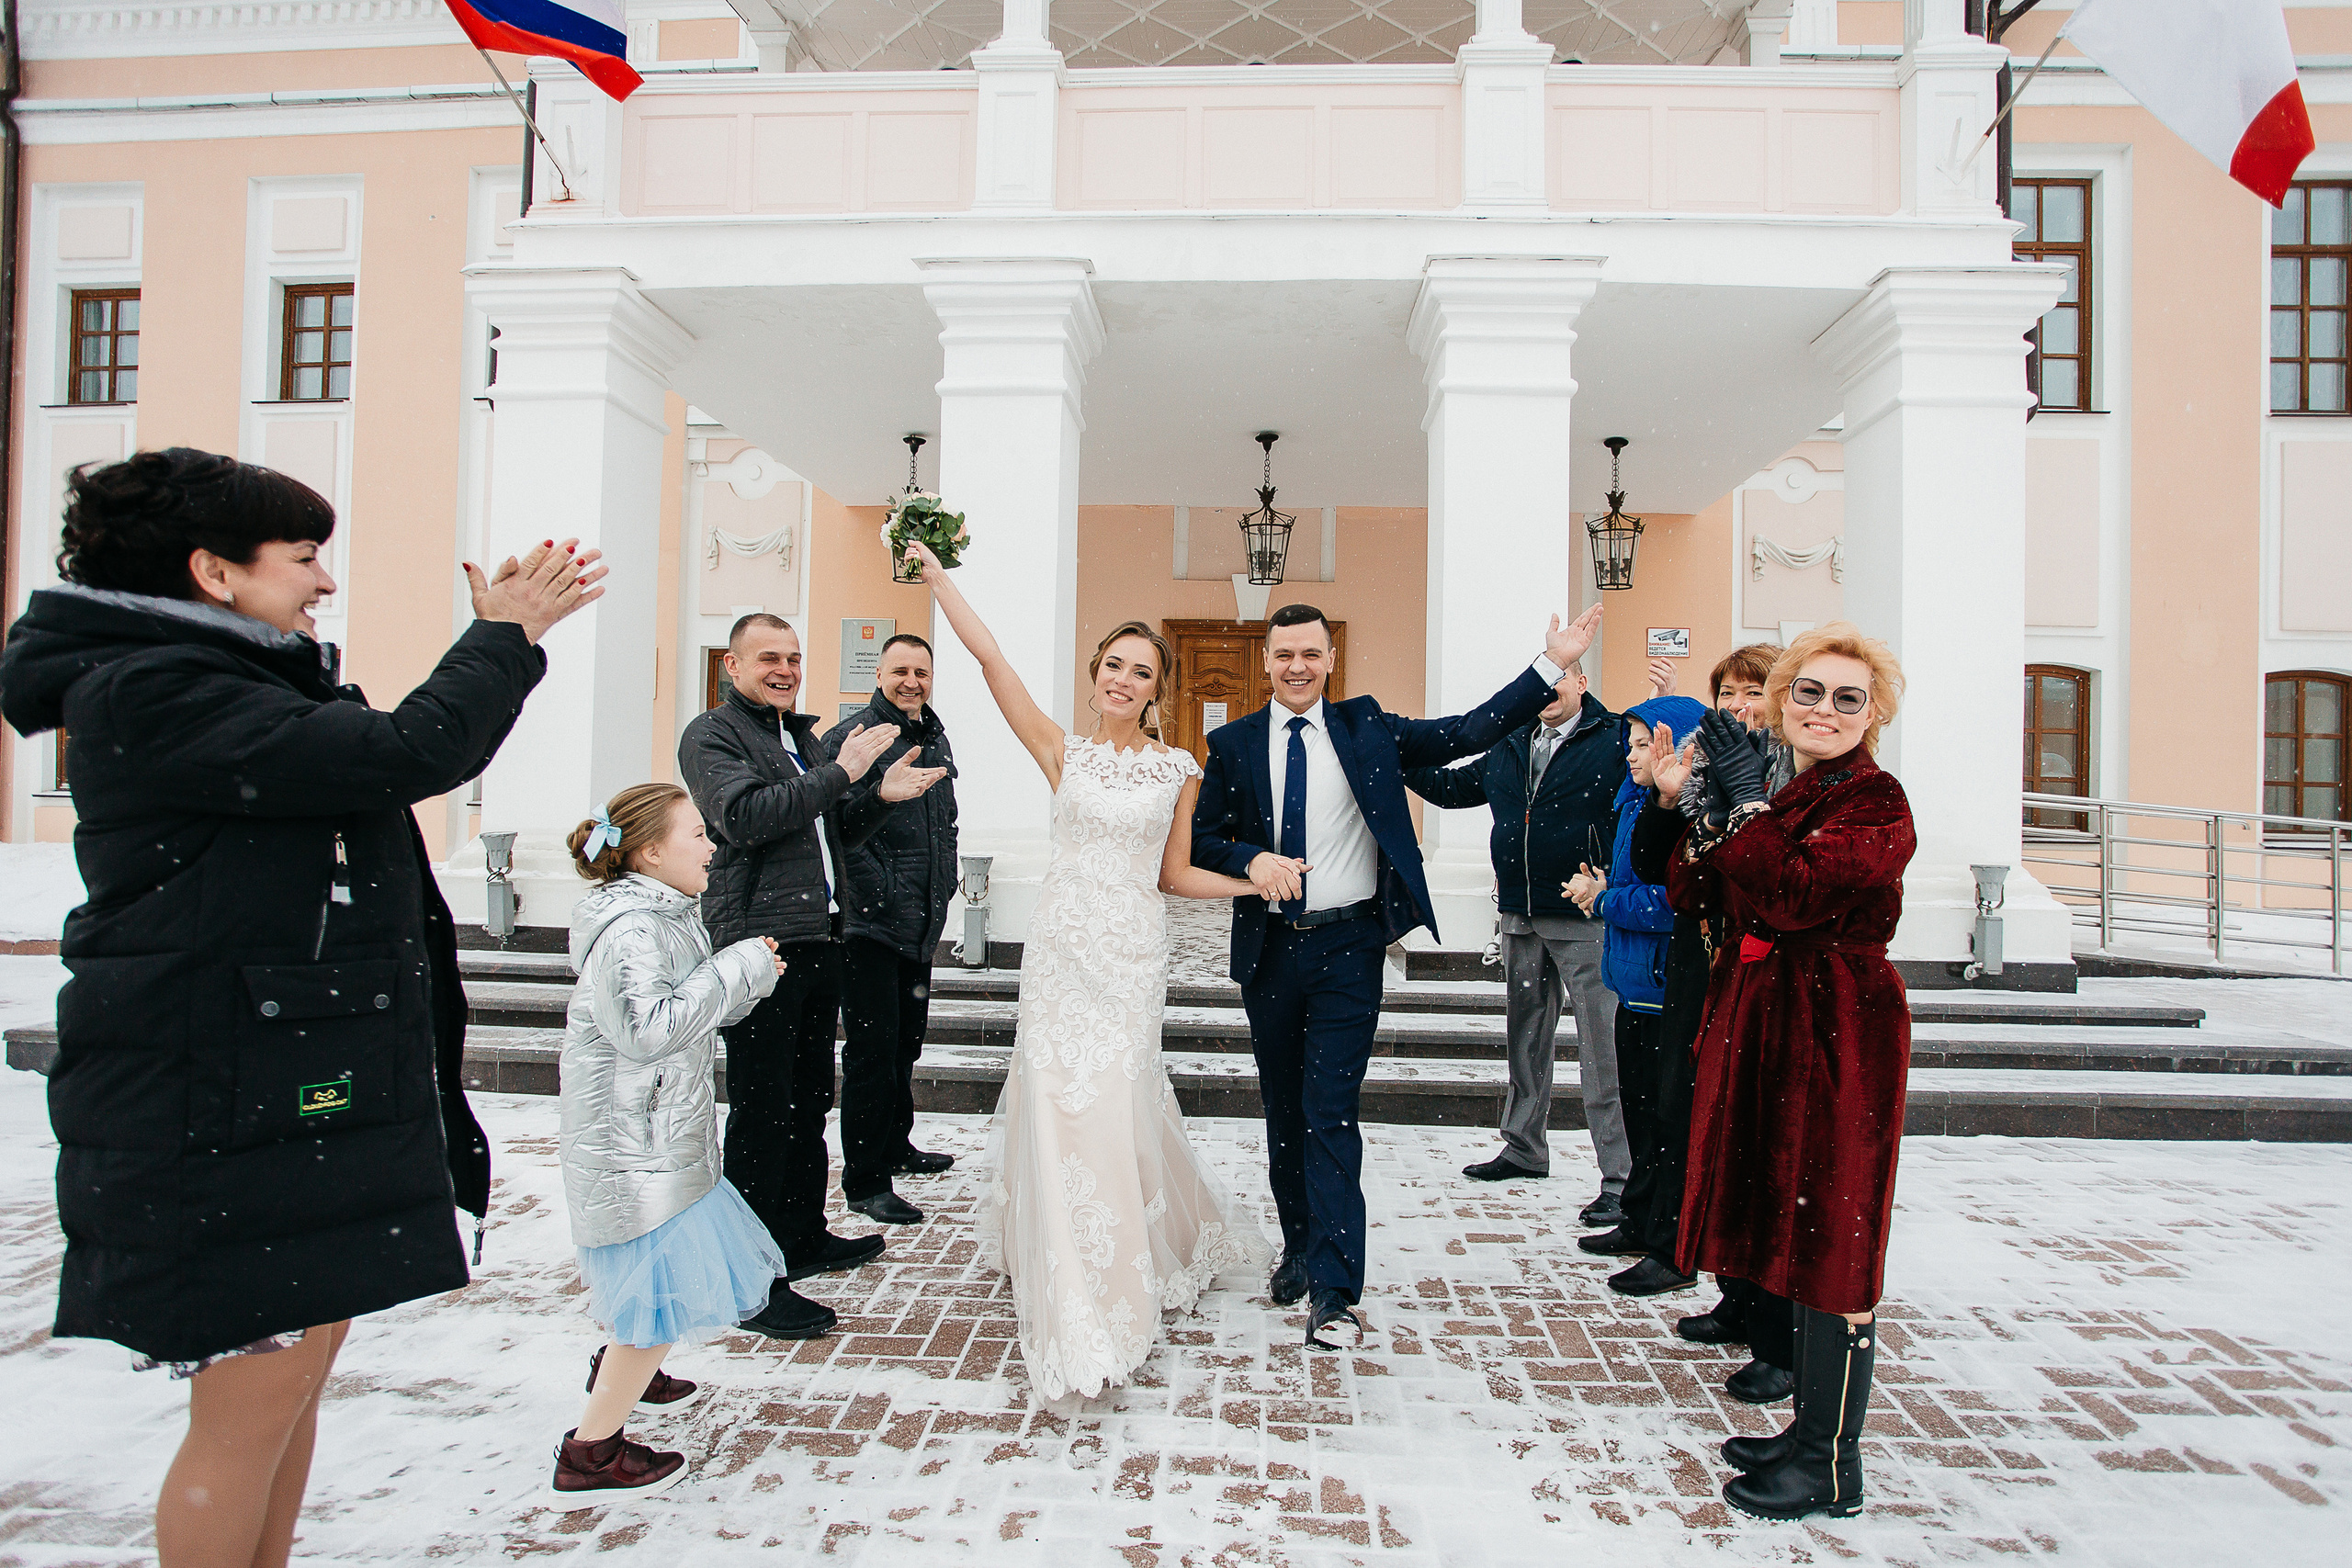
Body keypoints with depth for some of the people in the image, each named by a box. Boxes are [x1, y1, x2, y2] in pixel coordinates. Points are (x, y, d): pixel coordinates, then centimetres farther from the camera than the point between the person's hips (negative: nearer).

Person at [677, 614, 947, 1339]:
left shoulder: (803, 737, 21)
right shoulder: (712, 736, -4)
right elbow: (744, 816, -21)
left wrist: (880, 797, 8)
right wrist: (840, 773, -19)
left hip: (819, 942, 8)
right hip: (757, 944, -8)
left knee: (809, 1099, 18)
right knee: (761, 1113, -4)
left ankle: (804, 1237, 33)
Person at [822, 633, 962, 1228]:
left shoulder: (935, 738, 14)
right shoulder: (852, 736, -11)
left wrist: (943, 886, 13)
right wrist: (881, 898, -18)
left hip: (921, 926, 8)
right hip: (870, 925, -8)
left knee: (907, 1039, 19)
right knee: (872, 1048, -3)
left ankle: (896, 1145, 36)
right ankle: (865, 1180, 6)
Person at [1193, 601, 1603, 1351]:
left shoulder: (1365, 728, 4)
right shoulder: (1233, 744, 6)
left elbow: (1470, 733, -1)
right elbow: (1200, 839, 5)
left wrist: (1552, 663, -6)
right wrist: (1250, 858, -16)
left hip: (1347, 949, -2)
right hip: (1269, 950, 3)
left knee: (1331, 1112, -8)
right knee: (1282, 1110, 14)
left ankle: (1335, 1291, -4)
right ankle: (1299, 1247, 34)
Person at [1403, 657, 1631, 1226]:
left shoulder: (1617, 737, -5)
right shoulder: (1508, 747, 13)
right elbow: (1452, 787, 22)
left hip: (1586, 921, -7)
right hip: (1519, 918, 7)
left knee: (1602, 1049, -5)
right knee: (1525, 1038, 18)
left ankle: (1621, 1178, 4)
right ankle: (1524, 1149, 34)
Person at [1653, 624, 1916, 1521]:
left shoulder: (1875, 803, -11)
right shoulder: (1772, 794, 13)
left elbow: (1794, 895, -24)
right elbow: (1700, 901, 9)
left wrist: (1744, 801, -15)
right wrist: (1699, 812, -4)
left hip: (1837, 1033, -8)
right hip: (1762, 1025, 8)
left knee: (1830, 1242, 0)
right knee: (1791, 1229, 15)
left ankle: (1831, 1468, 12)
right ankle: (1810, 1430, 29)